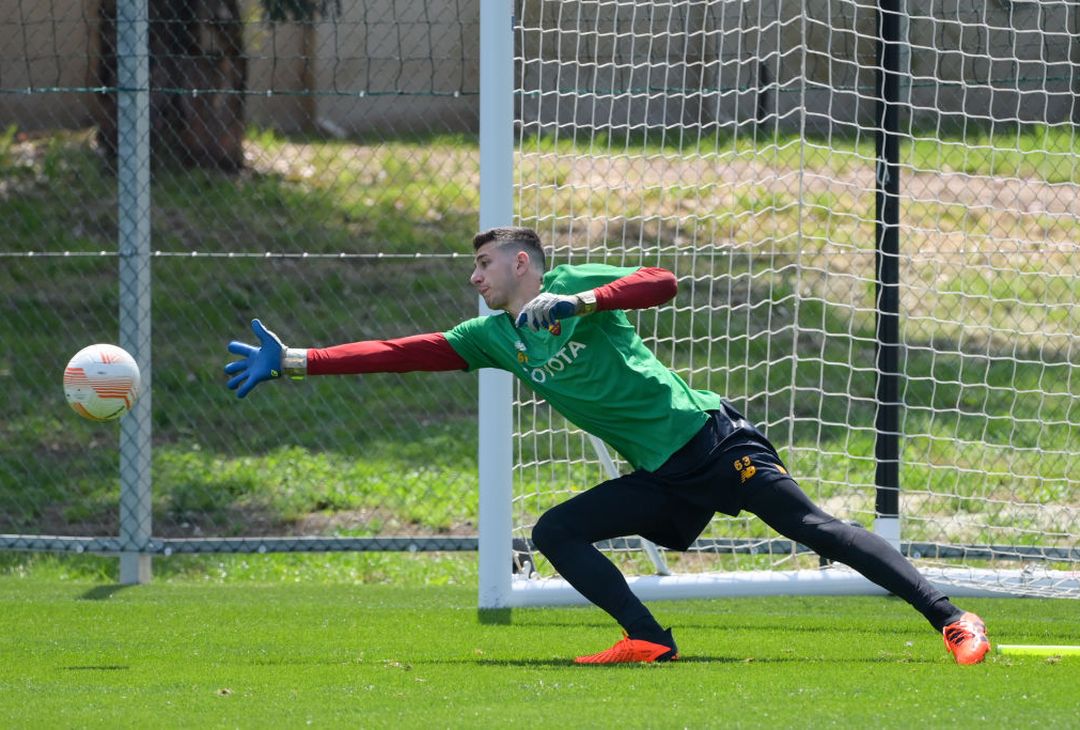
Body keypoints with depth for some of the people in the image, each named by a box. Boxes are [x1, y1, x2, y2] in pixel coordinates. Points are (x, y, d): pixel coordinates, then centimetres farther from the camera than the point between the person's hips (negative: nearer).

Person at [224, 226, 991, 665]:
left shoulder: (573, 283, -4)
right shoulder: (495, 336, 13)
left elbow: (663, 282, -19)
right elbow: (403, 352, 9)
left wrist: (581, 302, -29)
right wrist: (295, 362, 4)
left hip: (710, 439, -7)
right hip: (662, 479, 7)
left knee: (810, 525, -15)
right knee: (555, 533, -2)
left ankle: (951, 618, -18)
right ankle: (649, 641, -11)